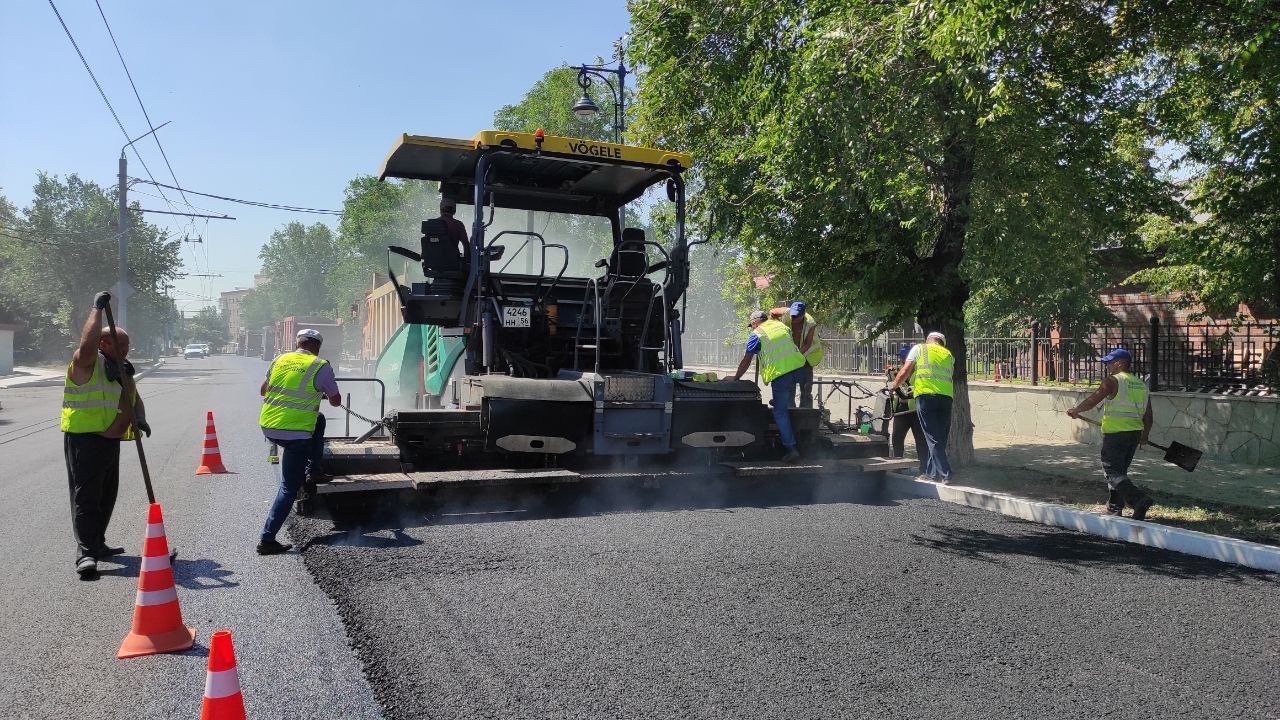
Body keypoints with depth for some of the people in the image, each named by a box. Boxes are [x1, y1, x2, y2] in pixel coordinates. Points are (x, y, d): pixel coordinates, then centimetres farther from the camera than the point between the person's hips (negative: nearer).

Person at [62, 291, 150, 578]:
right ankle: (85, 554, -14)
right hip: (84, 440, -8)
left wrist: (140, 419, -3)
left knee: (107, 496, 16)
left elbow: (136, 401, 19)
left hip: (111, 442, 8)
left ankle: (97, 544, 29)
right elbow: (87, 343, -30)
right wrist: (98, 308, -24)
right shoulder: (87, 363, -8)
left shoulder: (122, 370, 17)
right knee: (86, 497, -11)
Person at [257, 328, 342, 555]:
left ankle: (313, 471, 30)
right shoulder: (321, 366, -5)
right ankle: (267, 539, -1)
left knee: (318, 421, 32)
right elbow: (336, 401, 6)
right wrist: (323, 392, 28)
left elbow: (263, 390, 25)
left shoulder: (281, 360, 11)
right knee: (290, 487, 2)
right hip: (296, 433, -6)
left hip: (267, 427, 6)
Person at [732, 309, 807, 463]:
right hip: (798, 366, 5)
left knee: (780, 412, 1)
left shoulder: (756, 335, 2)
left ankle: (791, 449, -1)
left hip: (780, 373, -5)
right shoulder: (781, 326, 18)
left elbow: (746, 361, 2)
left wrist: (735, 379, 10)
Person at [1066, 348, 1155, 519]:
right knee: (1119, 471, 17)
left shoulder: (1112, 381, -9)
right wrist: (1144, 435, 27)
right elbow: (1148, 415, 15)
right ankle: (1114, 508, 21)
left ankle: (1139, 499, -22)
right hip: (1135, 433, 8)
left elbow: (1092, 401, -5)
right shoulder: (1141, 384, 13)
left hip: (1115, 433, -8)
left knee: (1113, 472, -5)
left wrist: (1075, 411, 11)